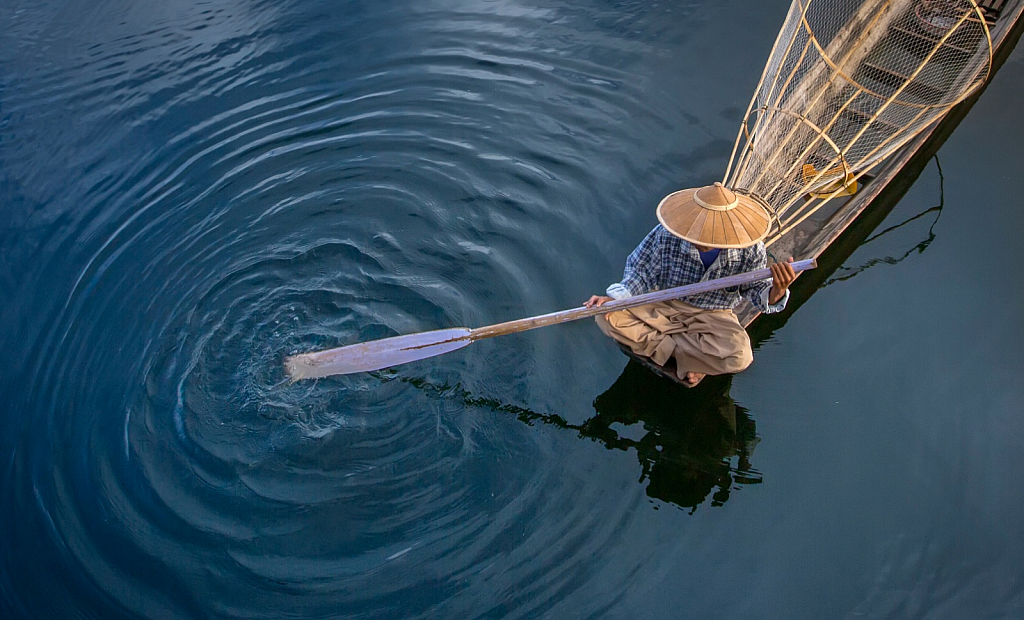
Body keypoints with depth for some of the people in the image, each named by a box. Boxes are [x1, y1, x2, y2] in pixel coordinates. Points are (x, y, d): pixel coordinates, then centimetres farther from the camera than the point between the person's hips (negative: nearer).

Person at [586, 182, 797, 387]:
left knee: (739, 355, -33)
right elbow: (641, 270, -6)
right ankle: (686, 355, -15)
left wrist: (776, 292, -29)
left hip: (712, 317, -1)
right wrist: (616, 298, -22)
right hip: (663, 306, 1)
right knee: (607, 317, -24)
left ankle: (664, 346, -12)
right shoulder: (667, 235, -22)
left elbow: (755, 288, -5)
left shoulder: (749, 249, -20)